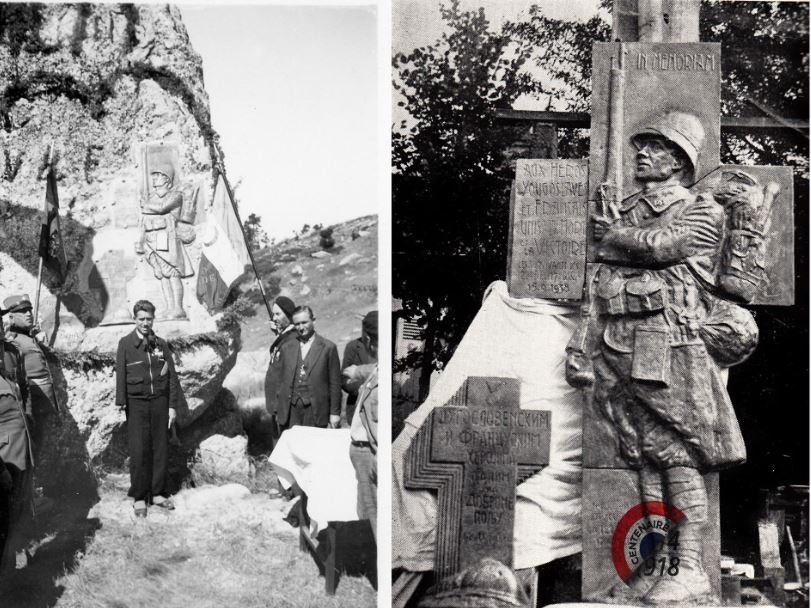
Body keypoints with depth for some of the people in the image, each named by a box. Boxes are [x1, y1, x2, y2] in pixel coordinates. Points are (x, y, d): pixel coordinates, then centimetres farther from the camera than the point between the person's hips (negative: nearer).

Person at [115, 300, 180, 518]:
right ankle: (139, 498, 4)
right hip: (136, 403, -3)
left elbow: (172, 377, 8)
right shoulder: (125, 344, 0)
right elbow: (120, 376, -3)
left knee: (161, 450, 4)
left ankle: (158, 494, 14)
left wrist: (172, 406, 3)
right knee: (139, 452, -4)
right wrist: (121, 404, -10)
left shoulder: (161, 345, 7)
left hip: (160, 402, 3)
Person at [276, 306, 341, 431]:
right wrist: (278, 411, 10)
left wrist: (334, 413, -3)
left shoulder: (328, 348, 2)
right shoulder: (287, 348, 13)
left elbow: (335, 384, 1)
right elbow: (281, 381, 15)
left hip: (316, 412, -3)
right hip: (290, 411, 3)